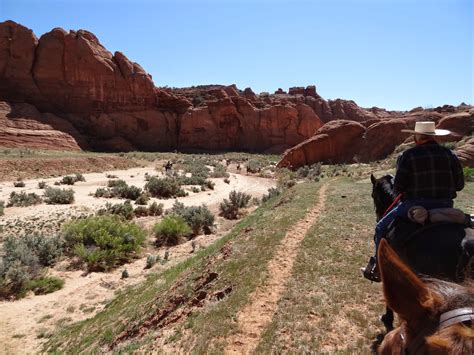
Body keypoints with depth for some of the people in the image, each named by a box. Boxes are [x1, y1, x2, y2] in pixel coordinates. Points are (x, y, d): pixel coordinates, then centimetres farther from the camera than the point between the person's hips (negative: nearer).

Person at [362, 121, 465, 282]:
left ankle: (377, 267, 16)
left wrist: (403, 193, 12)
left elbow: (398, 186, -9)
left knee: (382, 227, 13)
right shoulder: (450, 155, 6)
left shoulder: (408, 156, -6)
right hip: (445, 206, 5)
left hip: (415, 205, -4)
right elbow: (460, 184, 7)